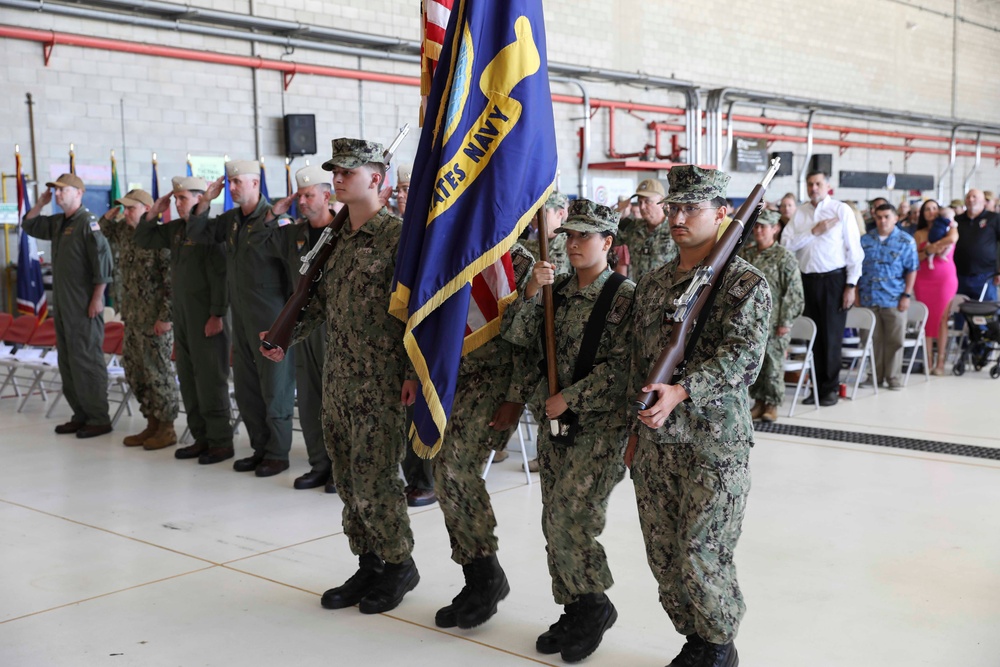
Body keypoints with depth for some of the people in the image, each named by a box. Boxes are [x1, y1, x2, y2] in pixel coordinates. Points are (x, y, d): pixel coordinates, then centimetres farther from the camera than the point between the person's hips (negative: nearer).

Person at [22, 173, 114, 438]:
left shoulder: (87, 221, -12)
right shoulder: (57, 222, 14)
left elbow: (102, 259, -17)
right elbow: (29, 225, 29)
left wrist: (97, 298, -20)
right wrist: (40, 203, 12)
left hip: (84, 306, -9)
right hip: (62, 304, 9)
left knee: (86, 360, -7)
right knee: (67, 361, 11)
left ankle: (99, 419, -1)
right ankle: (80, 415, 18)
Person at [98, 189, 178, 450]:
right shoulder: (125, 231, 10)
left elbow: (172, 281, -18)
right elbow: (108, 235, 33)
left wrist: (166, 317, -19)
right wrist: (108, 217, 13)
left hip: (155, 318, -8)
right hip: (132, 316, 8)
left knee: (157, 370, -2)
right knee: (134, 370, 12)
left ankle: (166, 428, 9)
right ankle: (152, 424, 22)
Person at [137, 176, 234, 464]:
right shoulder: (175, 229, 11)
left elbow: (220, 276, -18)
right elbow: (143, 240, 21)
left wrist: (217, 315, -20)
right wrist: (153, 213, 8)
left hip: (207, 318, -9)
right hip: (182, 316, 9)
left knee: (210, 381, -4)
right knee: (188, 380, 12)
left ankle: (221, 442, 5)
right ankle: (201, 438, 21)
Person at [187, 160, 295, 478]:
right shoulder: (231, 219, 10)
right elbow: (197, 234, 17)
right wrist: (205, 200, 4)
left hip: (270, 318, -8)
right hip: (241, 317, 8)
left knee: (274, 387, 0)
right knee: (245, 386, 13)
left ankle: (278, 454, 10)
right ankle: (260, 448, 24)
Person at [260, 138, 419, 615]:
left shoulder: (397, 235, -10)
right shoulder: (337, 235, 13)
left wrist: (413, 372, -18)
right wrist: (287, 338, 15)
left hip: (380, 383, -8)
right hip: (337, 379, 8)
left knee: (373, 479, -4)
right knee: (347, 480, 12)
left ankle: (399, 564, 15)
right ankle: (368, 566, 24)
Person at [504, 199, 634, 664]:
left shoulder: (624, 295, -8)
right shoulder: (556, 287, 10)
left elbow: (619, 366, -13)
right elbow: (518, 337, 3)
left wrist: (570, 398, -14)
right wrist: (531, 292, -10)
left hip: (599, 422, -6)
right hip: (553, 419, 6)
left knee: (571, 517, -11)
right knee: (555, 521, 9)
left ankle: (596, 605, 9)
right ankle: (575, 609, 23)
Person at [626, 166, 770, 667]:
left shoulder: (746, 284, -7)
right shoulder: (652, 284, 13)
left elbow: (743, 357, -20)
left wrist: (682, 391, -32)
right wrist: (635, 432, 15)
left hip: (715, 444, -6)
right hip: (654, 444, 6)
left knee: (700, 557, -3)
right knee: (662, 556, 11)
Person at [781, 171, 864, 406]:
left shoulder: (841, 210, -3)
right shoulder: (800, 213, 7)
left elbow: (854, 249, -4)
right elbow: (786, 243, -3)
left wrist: (851, 285, -8)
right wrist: (814, 231, -12)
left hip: (833, 279, -3)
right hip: (807, 279, 3)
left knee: (831, 335, 2)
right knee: (812, 334, 8)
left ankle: (831, 388, 14)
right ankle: (817, 386, 19)